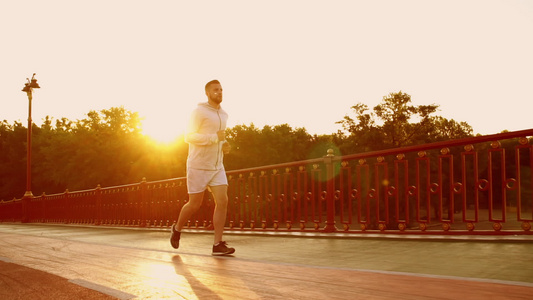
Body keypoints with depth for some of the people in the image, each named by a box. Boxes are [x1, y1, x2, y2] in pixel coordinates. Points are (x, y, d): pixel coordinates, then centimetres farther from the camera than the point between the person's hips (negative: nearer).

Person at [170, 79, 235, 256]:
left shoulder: (223, 115, 15)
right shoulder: (199, 111, -8)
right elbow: (189, 137, -15)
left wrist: (224, 146, 8)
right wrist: (215, 137, -22)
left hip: (217, 166, 6)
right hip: (198, 166, -6)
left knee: (222, 202, -8)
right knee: (195, 204, 1)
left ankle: (218, 245, -8)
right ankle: (177, 229, 29)